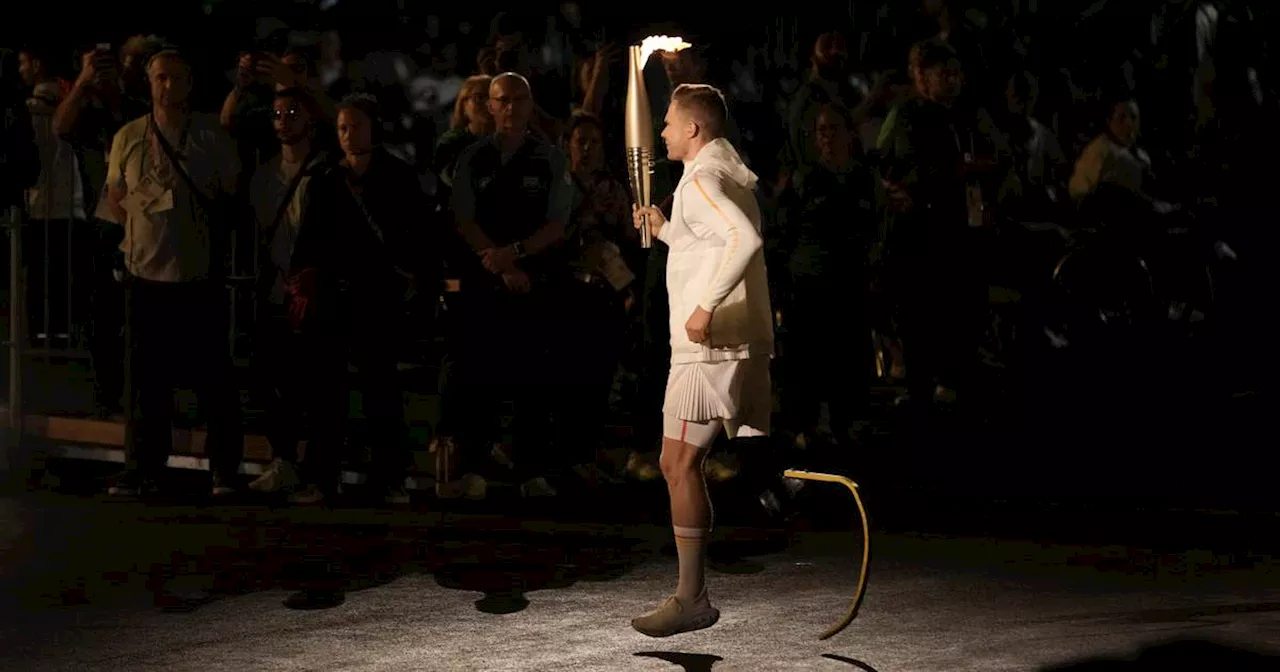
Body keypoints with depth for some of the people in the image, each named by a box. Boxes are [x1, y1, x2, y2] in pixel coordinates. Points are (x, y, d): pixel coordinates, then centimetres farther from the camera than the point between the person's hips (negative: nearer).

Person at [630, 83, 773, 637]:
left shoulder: (700, 180, -12)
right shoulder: (733, 175, 17)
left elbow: (745, 239, -29)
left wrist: (705, 307, -29)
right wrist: (664, 229, 22)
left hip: (709, 346, -9)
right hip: (748, 342, 10)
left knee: (679, 465, -5)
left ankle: (692, 599, -3)